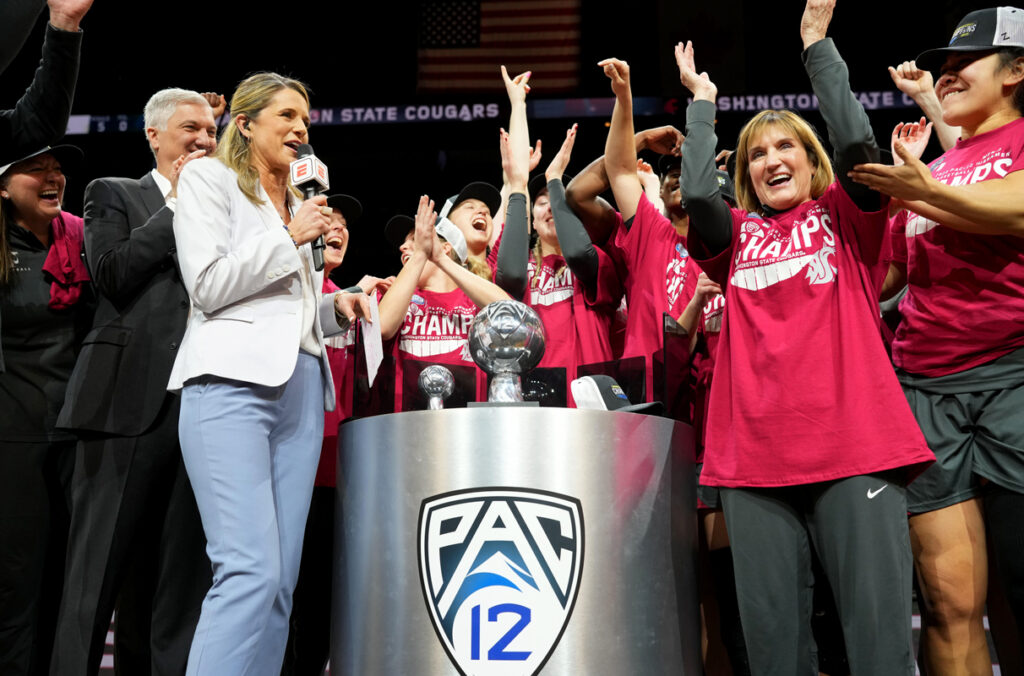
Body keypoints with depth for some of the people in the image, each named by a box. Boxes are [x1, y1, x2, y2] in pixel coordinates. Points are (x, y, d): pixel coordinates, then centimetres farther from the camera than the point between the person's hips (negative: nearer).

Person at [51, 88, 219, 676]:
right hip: (131, 401, -4)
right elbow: (112, 274, -5)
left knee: (183, 572, 4)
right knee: (102, 564, -2)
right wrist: (180, 204, -1)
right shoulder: (114, 194, 12)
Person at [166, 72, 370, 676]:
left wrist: (335, 308, 12)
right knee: (251, 571, -21)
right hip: (233, 380, -7)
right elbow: (208, 286, -4)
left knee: (281, 580, 0)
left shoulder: (298, 204, 27)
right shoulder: (208, 178, 9)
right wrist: (291, 238, -2)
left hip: (300, 388, 7)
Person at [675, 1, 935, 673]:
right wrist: (702, 102, 9)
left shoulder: (847, 218, 14)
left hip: (855, 444, -2)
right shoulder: (738, 237, 18)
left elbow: (857, 143, -3)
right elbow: (696, 193, -1)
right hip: (755, 453, 2)